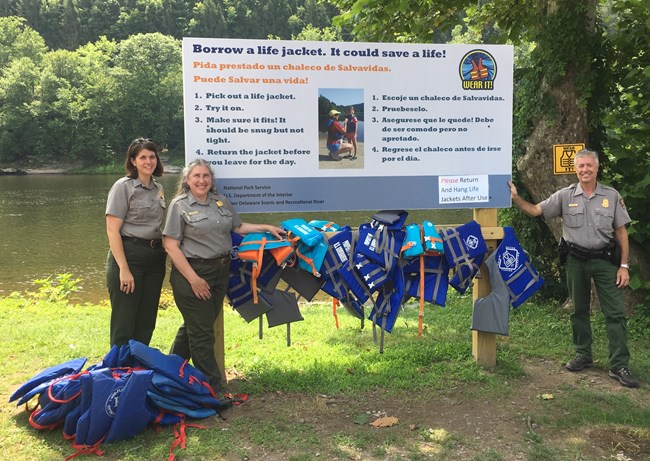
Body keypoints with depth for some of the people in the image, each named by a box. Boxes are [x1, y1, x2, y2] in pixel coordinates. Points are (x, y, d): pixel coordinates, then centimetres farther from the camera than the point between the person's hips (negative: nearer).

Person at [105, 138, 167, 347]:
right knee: (124, 325, 0)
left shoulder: (158, 188, 13)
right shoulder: (123, 187, -6)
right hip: (128, 256, -6)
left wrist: (162, 252, 11)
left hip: (155, 258, 7)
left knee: (146, 324, 13)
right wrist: (124, 269, -19)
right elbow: (112, 230, -12)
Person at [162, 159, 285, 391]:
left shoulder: (220, 201, 13)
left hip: (220, 272, 6)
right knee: (201, 333, 0)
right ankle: (213, 387, 10)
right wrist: (193, 279, -16)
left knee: (193, 326, 17)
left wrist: (267, 227, 9)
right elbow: (171, 245, -11)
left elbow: (239, 227, 21)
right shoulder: (180, 205, -6)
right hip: (192, 273, -6)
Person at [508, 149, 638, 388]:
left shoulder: (612, 196, 0)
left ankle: (619, 366, 3)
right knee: (579, 310, 12)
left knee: (615, 312, -3)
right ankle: (583, 355, 27)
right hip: (576, 260, 1)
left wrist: (624, 265, -2)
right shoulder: (565, 196, 1)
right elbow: (535, 210, -3)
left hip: (604, 260, -1)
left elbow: (621, 232, 2)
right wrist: (515, 197, -19)